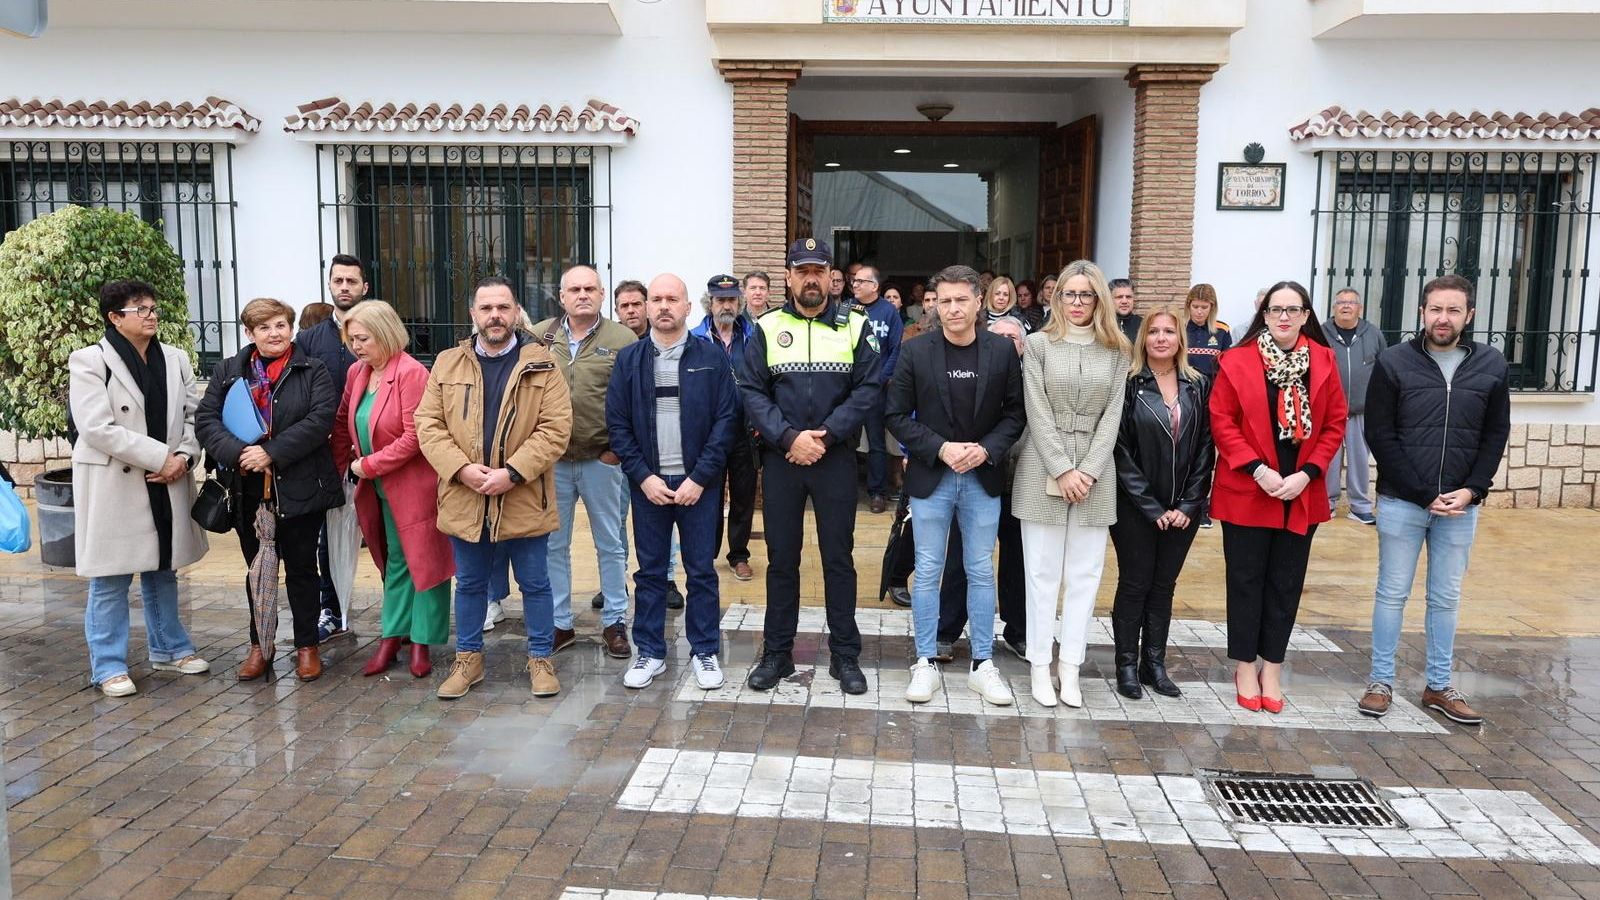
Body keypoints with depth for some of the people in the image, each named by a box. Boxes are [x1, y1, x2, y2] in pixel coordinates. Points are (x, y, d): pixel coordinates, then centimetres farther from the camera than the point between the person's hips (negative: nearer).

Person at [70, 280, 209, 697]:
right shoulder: (90, 361, -8)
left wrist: (184, 456, -10)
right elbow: (97, 428, -16)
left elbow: (193, 414, 9)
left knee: (162, 570, 17)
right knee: (110, 580, 2)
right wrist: (160, 458, -18)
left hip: (167, 485, 5)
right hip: (113, 485, -5)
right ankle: (108, 666, 13)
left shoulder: (175, 359, 9)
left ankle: (169, 649, 30)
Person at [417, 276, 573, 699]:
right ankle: (468, 659, 32)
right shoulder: (447, 364, 6)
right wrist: (461, 468, -14)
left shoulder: (542, 364, -3)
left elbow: (556, 427, -10)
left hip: (523, 499, -2)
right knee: (469, 584, 16)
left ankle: (541, 658, 25)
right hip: (464, 500, 2)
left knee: (535, 584, 10)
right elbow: (428, 424, 1)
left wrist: (513, 473, -18)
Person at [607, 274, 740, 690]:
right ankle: (649, 652, 22)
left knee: (702, 571, 7)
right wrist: (643, 476, -8)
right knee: (649, 572, 10)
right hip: (648, 482, 2)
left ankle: (706, 652, 19)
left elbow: (727, 420, -5)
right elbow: (617, 422, 2)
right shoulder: (629, 358, 4)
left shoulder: (712, 357, -1)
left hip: (698, 483, -1)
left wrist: (699, 478, -11)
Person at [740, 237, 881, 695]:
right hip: (781, 457, 1)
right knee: (781, 558, 9)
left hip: (836, 457, -1)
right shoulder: (766, 328, 3)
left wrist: (825, 435, -15)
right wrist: (789, 438, -16)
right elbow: (752, 392, -3)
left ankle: (845, 654, 18)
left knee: (838, 557, 7)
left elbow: (867, 389, -5)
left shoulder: (855, 327, 2)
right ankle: (777, 652, 20)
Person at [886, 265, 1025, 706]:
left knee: (981, 572, 10)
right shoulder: (917, 353, -5)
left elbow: (1015, 413, 1)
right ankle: (925, 662, 18)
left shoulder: (1002, 351, -2)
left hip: (983, 478, 1)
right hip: (930, 476, -1)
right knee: (927, 572, 6)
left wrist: (987, 449, -15)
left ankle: (982, 664, 21)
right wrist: (941, 449, -15)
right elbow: (897, 415, -4)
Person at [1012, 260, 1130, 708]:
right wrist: (1062, 470, -12)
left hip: (1095, 473, 2)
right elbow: (1038, 413, -5)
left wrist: (1089, 471, -9)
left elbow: (1112, 415, 2)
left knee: (1085, 574, 5)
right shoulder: (1039, 344, 1)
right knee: (1043, 572, 2)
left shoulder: (1115, 351, 8)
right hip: (1043, 469, -2)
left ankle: (1071, 668, 13)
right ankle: (1040, 666, 11)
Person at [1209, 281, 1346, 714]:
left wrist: (1306, 474, -8)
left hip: (1301, 495, 3)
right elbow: (1221, 421, -7)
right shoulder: (1237, 361, -6)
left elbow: (1334, 424, 3)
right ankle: (1244, 666, 19)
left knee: (1286, 582, 10)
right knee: (1246, 580, 6)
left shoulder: (1324, 361, 3)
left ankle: (1272, 667, 23)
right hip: (1246, 492, -3)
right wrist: (1257, 469, -16)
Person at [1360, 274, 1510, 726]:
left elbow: (1496, 435, 6)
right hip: (1401, 502, -2)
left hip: (1460, 505, 2)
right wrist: (1423, 494, -11)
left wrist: (1471, 490, -8)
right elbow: (1380, 436, -7)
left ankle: (1438, 686, 23)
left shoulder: (1492, 366, 2)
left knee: (1446, 598, 12)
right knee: (1391, 594, 6)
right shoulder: (1394, 362, -6)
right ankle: (1381, 681, 17)